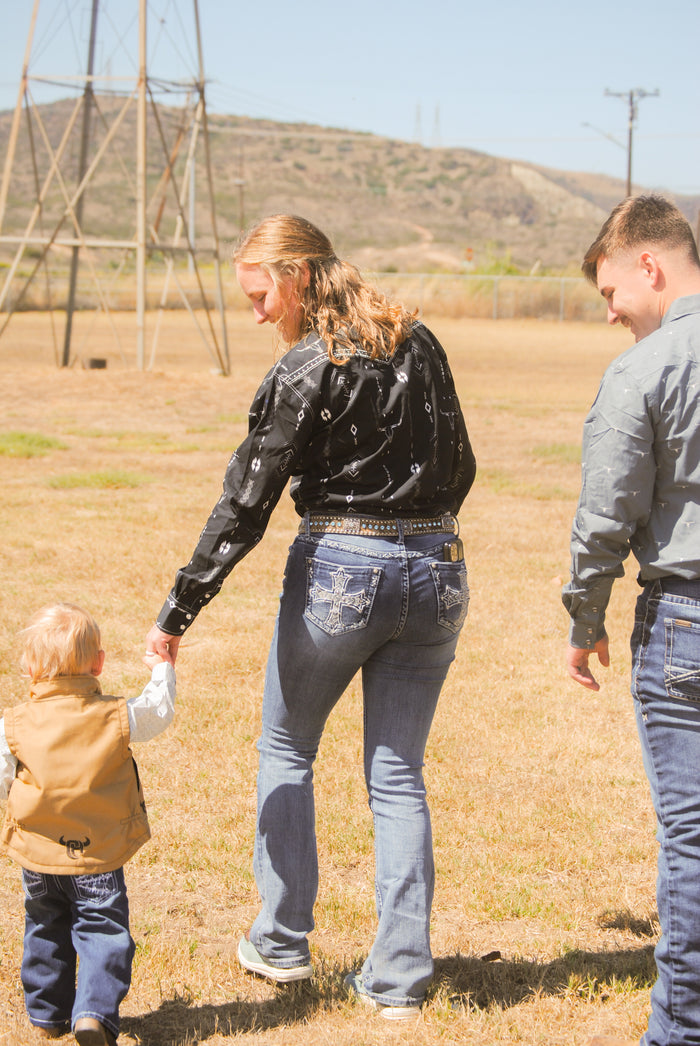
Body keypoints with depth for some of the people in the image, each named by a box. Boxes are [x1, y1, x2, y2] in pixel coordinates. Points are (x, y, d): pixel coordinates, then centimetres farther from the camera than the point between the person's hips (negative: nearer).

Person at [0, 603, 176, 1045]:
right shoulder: (118, 717, -11)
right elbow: (160, 710, 8)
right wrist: (162, 669, 24)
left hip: (38, 856, 2)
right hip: (99, 858, -2)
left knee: (46, 932, 20)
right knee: (104, 932, 6)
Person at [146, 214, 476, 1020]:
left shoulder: (303, 373, -12)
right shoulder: (419, 346, 6)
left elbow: (245, 507, -14)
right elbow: (459, 468, 13)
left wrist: (177, 614, -11)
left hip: (338, 569, -5)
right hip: (436, 570, 5)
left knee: (285, 749, 17)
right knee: (398, 774, 11)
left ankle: (282, 945, 22)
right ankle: (399, 978, 10)